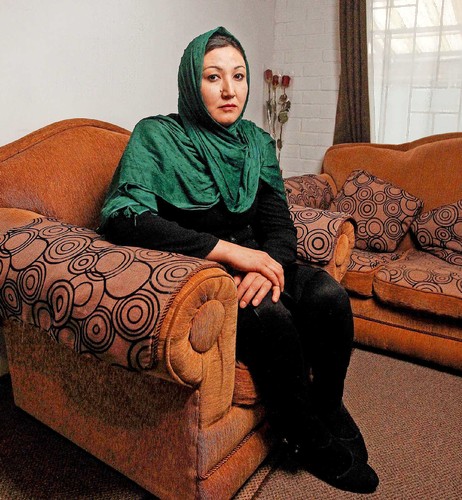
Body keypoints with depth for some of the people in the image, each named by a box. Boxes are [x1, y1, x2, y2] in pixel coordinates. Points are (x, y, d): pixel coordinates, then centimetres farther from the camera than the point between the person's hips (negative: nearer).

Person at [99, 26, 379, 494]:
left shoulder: (256, 141, 7)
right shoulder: (156, 136, -8)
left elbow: (279, 221, 3)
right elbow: (120, 215, -24)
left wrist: (269, 266, -22)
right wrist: (228, 249, -29)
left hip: (252, 267, 5)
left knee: (327, 294, -22)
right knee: (270, 317, -31)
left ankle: (328, 406, 7)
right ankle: (305, 439, -2)